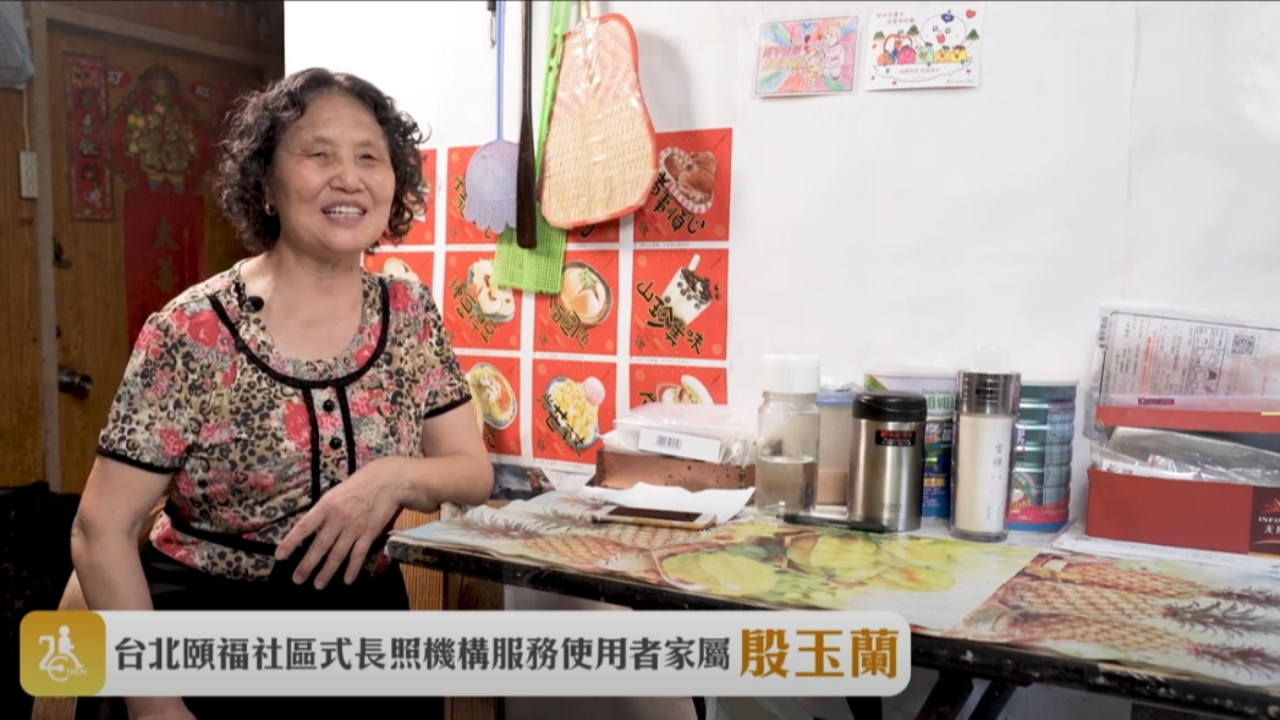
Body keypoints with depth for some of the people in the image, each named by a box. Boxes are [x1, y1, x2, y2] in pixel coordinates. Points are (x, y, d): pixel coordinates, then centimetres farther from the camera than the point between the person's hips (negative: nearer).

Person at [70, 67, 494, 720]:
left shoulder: (410, 314, -4)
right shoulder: (194, 332, -15)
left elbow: (475, 473, -1)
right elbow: (101, 532, -12)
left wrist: (395, 477, -22)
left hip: (366, 629, 4)